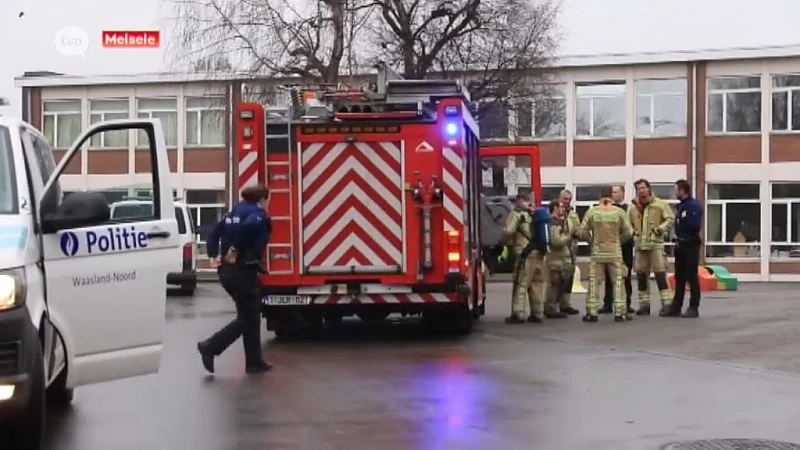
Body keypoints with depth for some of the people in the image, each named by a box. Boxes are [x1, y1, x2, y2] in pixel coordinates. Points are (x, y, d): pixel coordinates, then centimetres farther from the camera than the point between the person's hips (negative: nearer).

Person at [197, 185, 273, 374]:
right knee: (248, 319, 1)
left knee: (248, 317, 15)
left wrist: (213, 256, 7)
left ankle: (254, 361, 16)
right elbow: (247, 227, -29)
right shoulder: (259, 215, -9)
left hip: (227, 270, 9)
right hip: (243, 271, -9)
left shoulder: (233, 214, 15)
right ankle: (210, 346, -7)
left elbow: (214, 232, 9)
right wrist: (235, 250, -20)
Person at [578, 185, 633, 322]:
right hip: (615, 253, 0)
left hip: (597, 254, 0)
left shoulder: (592, 212, -5)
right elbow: (628, 233, -1)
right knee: (618, 282, 7)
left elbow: (582, 232, -4)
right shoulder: (619, 212, -4)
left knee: (594, 282, 5)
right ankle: (620, 312, 5)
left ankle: (591, 312, 5)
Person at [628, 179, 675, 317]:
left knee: (660, 273, -11)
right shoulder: (633, 207, 11)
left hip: (656, 243, -5)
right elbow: (628, 224, 20)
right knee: (641, 274, 7)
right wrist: (633, 234, 3)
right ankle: (644, 304, 15)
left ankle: (667, 303, -10)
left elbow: (671, 219, -5)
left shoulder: (660, 204, -2)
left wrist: (661, 229, -17)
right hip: (640, 245, 5)